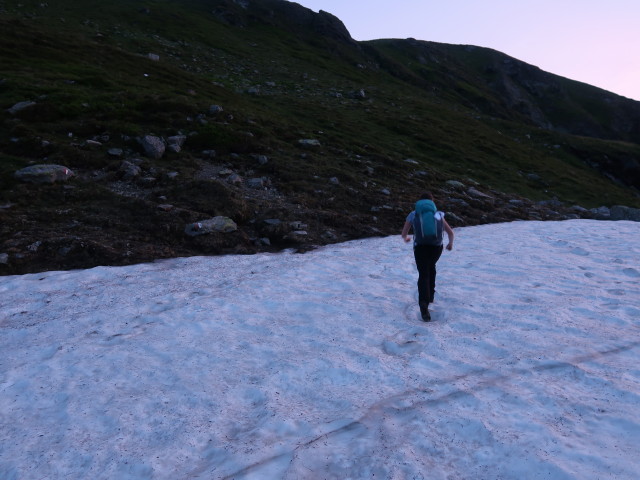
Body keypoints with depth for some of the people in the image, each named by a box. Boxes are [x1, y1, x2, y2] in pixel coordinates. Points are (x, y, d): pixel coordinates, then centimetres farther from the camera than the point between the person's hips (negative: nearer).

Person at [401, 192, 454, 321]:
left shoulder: (413, 215, 13)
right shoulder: (438, 215, 16)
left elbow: (404, 234, 20)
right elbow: (450, 232, 18)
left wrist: (406, 238, 44)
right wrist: (451, 243, 38)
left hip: (421, 247, -2)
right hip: (437, 247, 2)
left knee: (423, 275, 1)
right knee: (431, 266, 31)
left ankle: (424, 304, -20)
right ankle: (430, 295, 36)